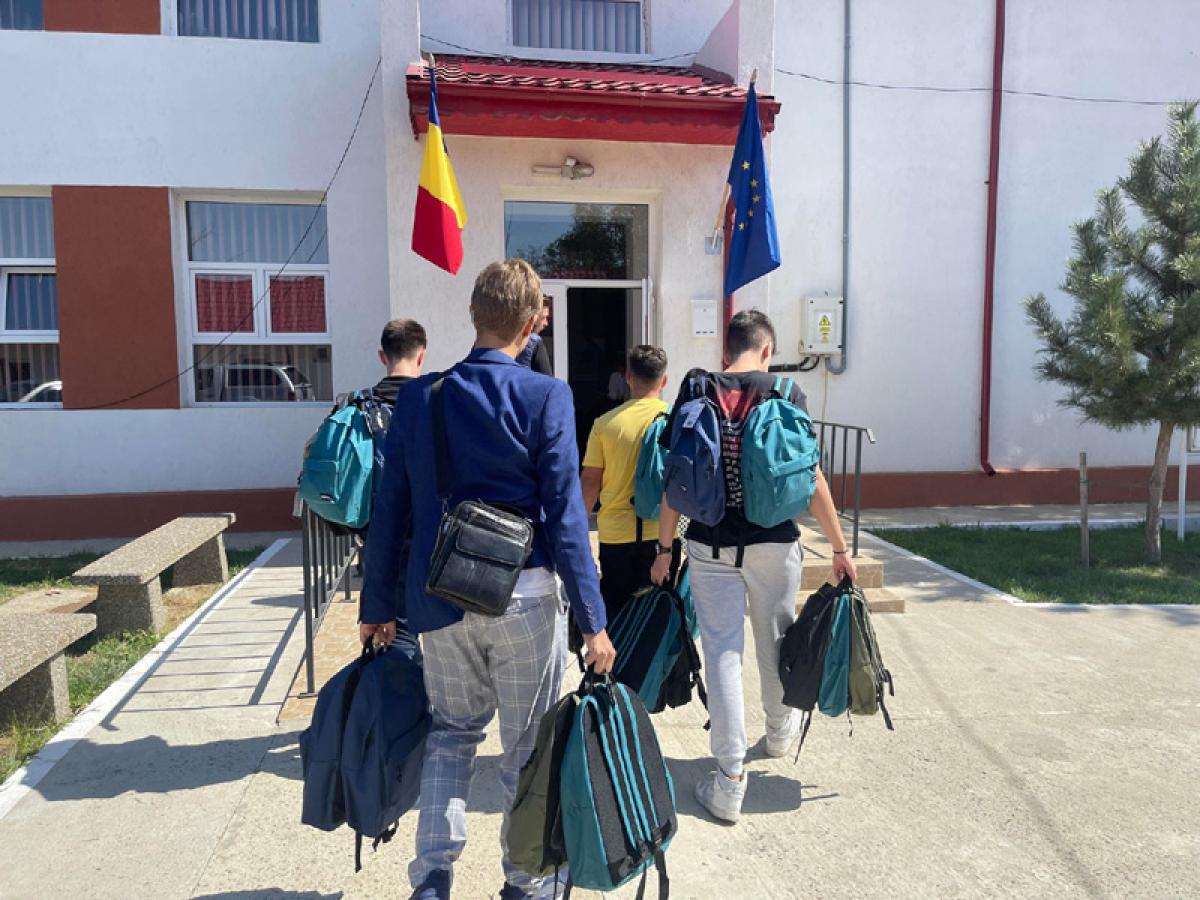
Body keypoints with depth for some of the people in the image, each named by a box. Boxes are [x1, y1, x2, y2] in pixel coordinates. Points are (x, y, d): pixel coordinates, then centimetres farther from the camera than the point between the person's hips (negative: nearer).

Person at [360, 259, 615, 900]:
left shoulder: (418, 396, 1)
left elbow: (389, 509, 4)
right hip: (524, 598, -3)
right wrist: (592, 620, -6)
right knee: (527, 743, 14)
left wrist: (376, 605, 13)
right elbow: (565, 517, -12)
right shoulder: (545, 397, -11)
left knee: (451, 732, 22)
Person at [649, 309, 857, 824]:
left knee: (722, 652, 5)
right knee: (775, 641, 21)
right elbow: (810, 479, -6)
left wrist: (664, 548, 5)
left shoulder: (694, 391, -2)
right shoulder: (785, 393, -4)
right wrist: (839, 548, 3)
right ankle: (780, 731, 46)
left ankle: (729, 782, 7)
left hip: (710, 546, 0)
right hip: (774, 542, 1)